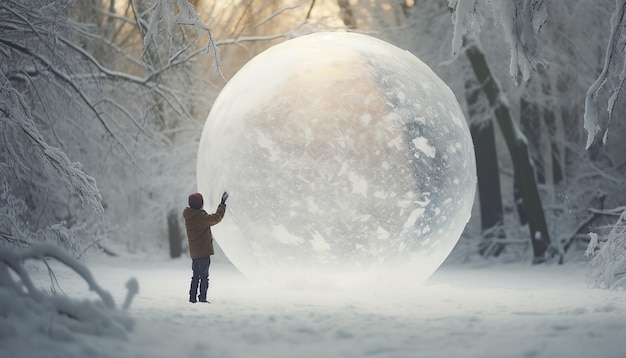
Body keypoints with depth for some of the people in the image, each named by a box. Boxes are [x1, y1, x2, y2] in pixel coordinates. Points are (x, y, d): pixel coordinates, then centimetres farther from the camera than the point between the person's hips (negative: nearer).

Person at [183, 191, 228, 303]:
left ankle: (192, 297, 15)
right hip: (203, 252, -8)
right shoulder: (201, 217, -19)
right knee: (204, 276, -2)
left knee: (196, 275, 15)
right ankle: (202, 297, -3)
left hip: (194, 252, 8)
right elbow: (216, 218, -12)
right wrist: (223, 203, -5)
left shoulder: (188, 217, 7)